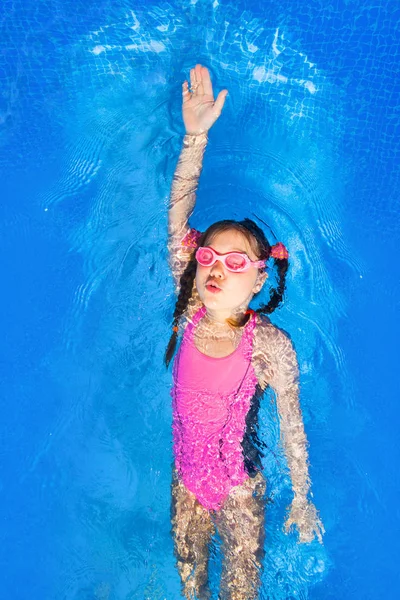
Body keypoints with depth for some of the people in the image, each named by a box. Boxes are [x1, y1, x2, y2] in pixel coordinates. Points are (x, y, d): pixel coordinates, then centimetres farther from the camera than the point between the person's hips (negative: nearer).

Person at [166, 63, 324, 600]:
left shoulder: (271, 345, -26)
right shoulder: (191, 312, -16)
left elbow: (291, 425, -14)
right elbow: (177, 221, -21)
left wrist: (302, 498, -5)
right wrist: (195, 136, -27)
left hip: (239, 484, -3)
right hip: (187, 474, 4)